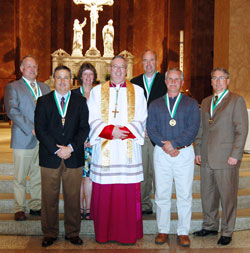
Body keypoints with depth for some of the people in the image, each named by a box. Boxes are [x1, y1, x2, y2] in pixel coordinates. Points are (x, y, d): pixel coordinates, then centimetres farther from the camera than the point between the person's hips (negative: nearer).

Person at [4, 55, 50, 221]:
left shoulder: (45, 87, 17)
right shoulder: (13, 87, 2)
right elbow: (12, 111, -11)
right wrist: (31, 129, -17)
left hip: (43, 139, 4)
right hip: (23, 139, -4)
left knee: (39, 176, 9)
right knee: (20, 177, 2)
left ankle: (36, 206, 20)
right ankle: (19, 209, 12)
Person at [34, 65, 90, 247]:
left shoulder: (80, 101, 9)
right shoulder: (43, 101, 7)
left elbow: (84, 128, 1)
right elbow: (40, 129, -1)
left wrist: (70, 148, -12)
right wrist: (56, 150, -11)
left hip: (74, 157, 1)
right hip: (50, 157, 0)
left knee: (73, 197, 7)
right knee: (49, 198, 6)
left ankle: (73, 232, 21)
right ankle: (50, 233, 20)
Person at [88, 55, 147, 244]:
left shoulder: (137, 91, 11)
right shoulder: (97, 91, 11)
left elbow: (141, 120, 4)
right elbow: (92, 120, 3)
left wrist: (124, 131, -12)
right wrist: (110, 131, -12)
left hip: (129, 150, 0)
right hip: (104, 150, 0)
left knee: (129, 194, 0)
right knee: (104, 194, 2)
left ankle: (128, 234, 11)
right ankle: (104, 234, 14)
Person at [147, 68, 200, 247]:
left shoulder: (191, 104, 7)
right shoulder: (155, 104, 12)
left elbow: (193, 129, -5)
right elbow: (151, 128, 1)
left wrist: (174, 143, -16)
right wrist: (164, 145, -14)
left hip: (184, 152, -1)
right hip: (161, 153, 1)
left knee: (185, 194, 3)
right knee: (162, 194, 6)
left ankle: (183, 232, 14)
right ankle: (163, 230, 18)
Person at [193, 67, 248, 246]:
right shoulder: (205, 102, 17)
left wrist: (235, 155, -13)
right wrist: (198, 151, 11)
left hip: (226, 159, -6)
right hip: (206, 158, 6)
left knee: (227, 196, 2)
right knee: (207, 194, 13)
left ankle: (227, 232, 17)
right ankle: (210, 226, 29)